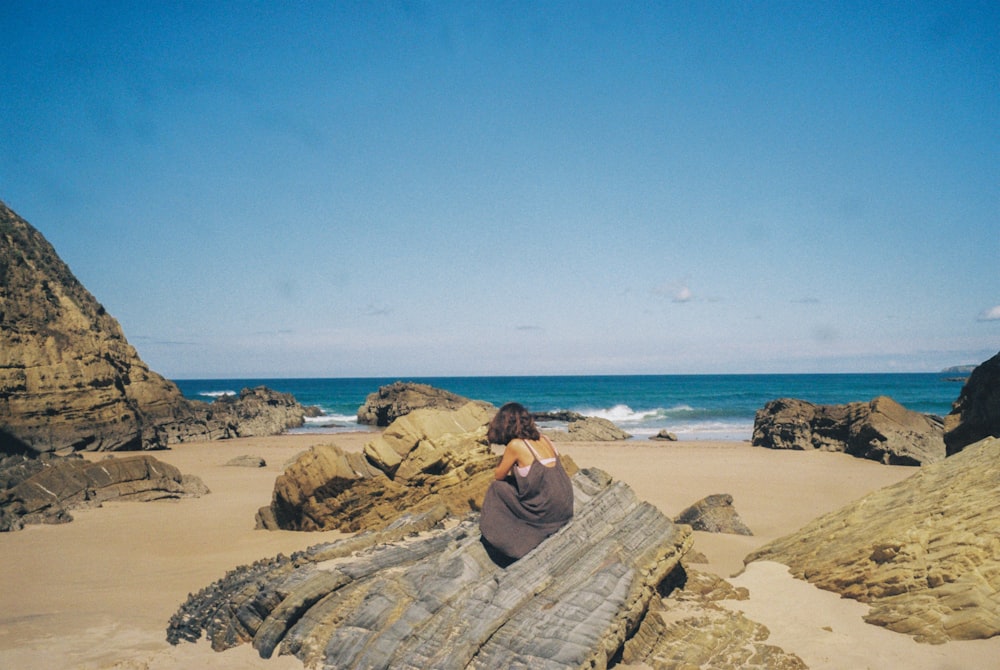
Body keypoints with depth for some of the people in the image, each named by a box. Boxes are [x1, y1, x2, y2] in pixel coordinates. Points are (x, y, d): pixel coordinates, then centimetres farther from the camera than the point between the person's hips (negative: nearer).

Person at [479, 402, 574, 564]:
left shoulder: (515, 445, -11)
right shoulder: (542, 438, 8)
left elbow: (499, 476, 2)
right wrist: (514, 470, 24)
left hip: (546, 513, -7)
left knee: (497, 488, 9)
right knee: (513, 484, 25)